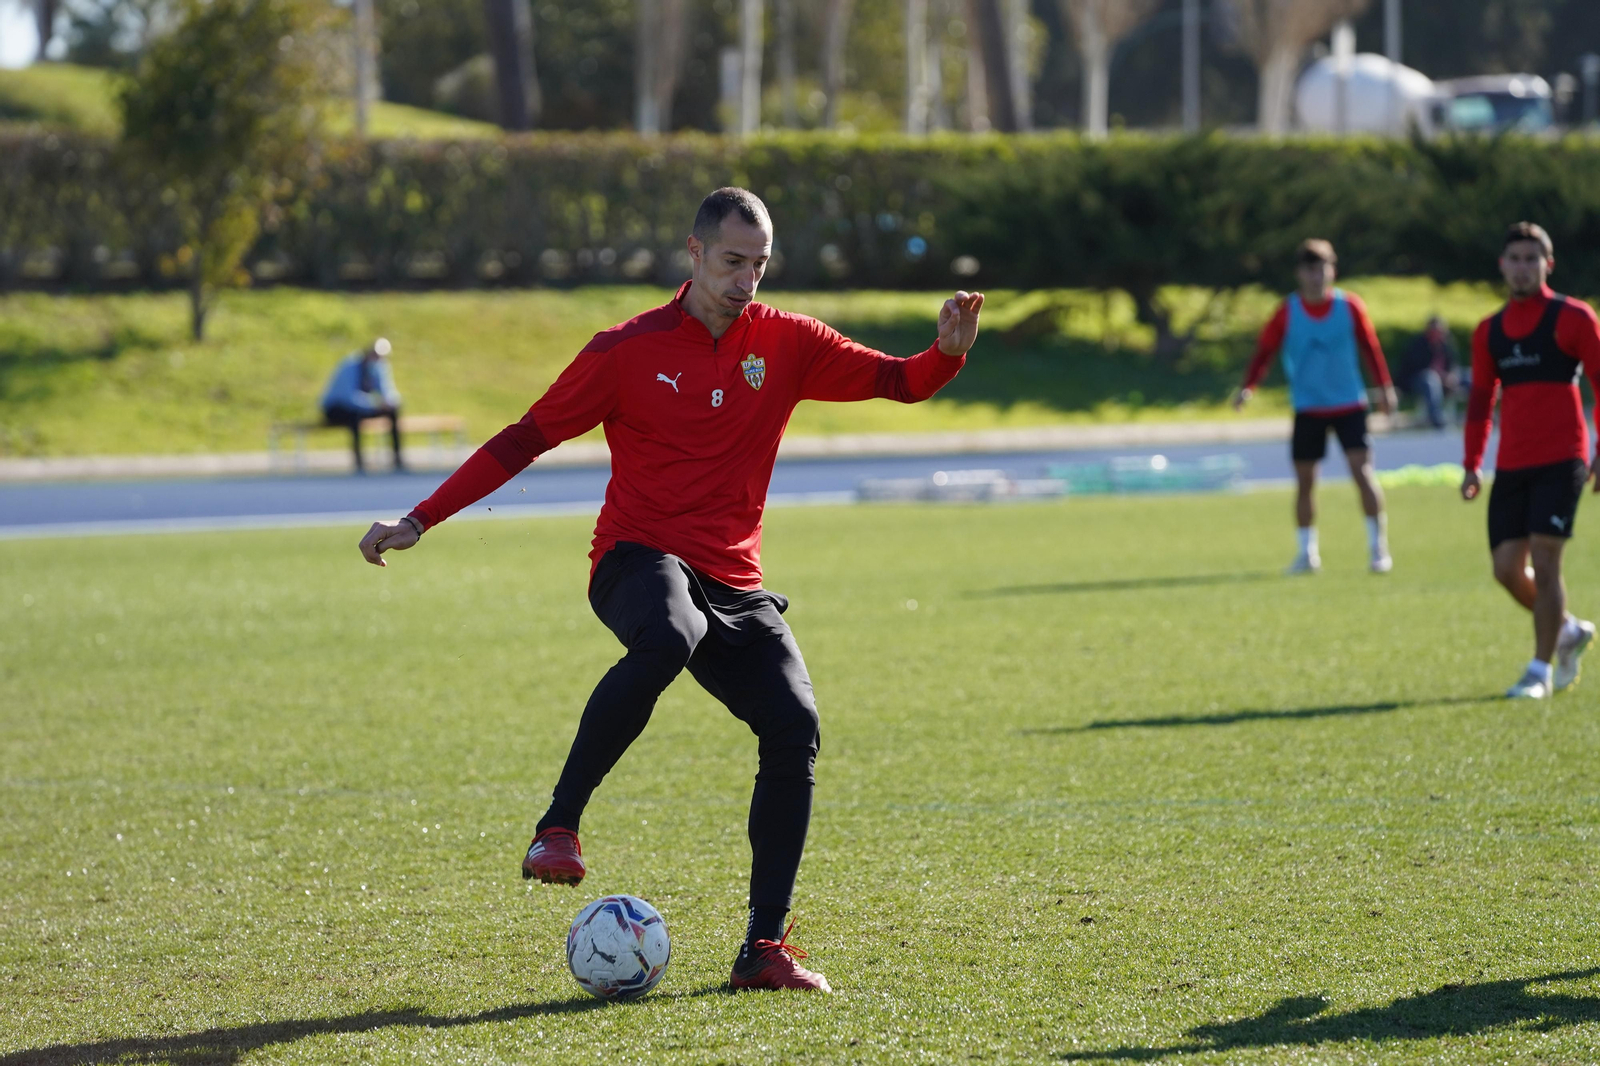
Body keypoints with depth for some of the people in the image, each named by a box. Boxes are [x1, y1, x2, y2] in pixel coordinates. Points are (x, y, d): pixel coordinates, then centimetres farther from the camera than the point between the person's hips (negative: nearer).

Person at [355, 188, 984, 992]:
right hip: (638, 557, -4)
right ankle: (558, 828, -32)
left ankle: (765, 947, -10)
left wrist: (947, 353, -14)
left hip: (733, 582, 4)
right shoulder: (628, 350, 0)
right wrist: (420, 520, 0)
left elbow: (898, 382, 10)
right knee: (668, 638, -40)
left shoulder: (786, 343, 9)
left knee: (794, 726, -17)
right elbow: (527, 438, 4)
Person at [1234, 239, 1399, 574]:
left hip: (1349, 405, -1)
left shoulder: (1350, 306, -3)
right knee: (1304, 480, 1)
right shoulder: (1288, 311, -5)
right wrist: (1248, 387, -15)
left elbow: (1370, 347, 6)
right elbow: (1265, 350, -2)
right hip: (1308, 408, 1)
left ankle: (1378, 547, -3)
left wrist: (1385, 387, 6)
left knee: (1362, 469, -12)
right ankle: (1307, 552, 14)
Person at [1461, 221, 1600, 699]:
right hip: (1511, 465, 5)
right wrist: (1472, 464, 11)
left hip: (1560, 461, -5)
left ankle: (1541, 669, -2)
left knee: (1543, 559, -12)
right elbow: (1480, 399, 19)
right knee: (1507, 567, 0)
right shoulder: (1489, 332, 12)